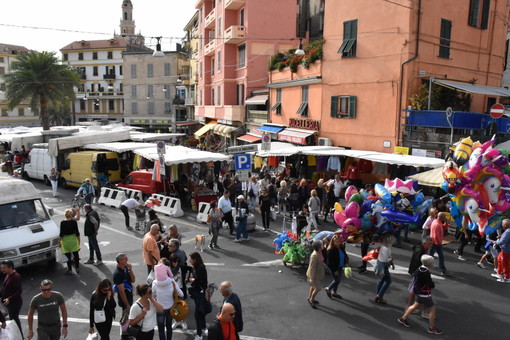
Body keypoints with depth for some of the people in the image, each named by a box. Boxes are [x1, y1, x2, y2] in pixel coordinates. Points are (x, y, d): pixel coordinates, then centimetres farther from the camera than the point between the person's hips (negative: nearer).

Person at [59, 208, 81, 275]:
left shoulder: (62, 223, -9)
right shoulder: (74, 222, -9)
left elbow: (61, 234, -7)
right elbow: (77, 232, -5)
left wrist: (59, 241, 6)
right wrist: (79, 240, 6)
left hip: (65, 240, 0)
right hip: (73, 239, 0)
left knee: (68, 256, 8)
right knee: (76, 255, 12)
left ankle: (70, 270, 13)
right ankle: (77, 268, 18)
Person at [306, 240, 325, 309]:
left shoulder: (319, 253, -4)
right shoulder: (315, 255, -32)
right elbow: (312, 267, -27)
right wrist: (312, 278, -24)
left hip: (317, 274, 9)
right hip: (313, 275, -9)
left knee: (313, 286, 24)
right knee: (317, 288, -1)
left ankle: (310, 298, 42)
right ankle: (311, 300, 17)